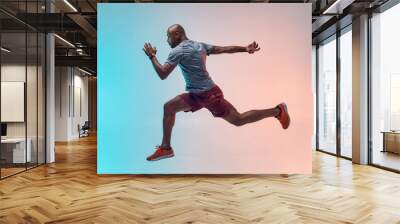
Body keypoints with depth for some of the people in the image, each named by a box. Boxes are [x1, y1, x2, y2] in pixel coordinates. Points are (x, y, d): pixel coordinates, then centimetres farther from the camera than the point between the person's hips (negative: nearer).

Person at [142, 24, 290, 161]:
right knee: (169, 107, 5)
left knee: (238, 120, 1)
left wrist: (152, 56, -3)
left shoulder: (177, 51, -13)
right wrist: (245, 49, 4)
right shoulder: (199, 45, 12)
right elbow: (223, 49, 7)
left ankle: (277, 111, 13)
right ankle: (165, 148, 11)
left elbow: (162, 74, -16)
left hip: (208, 94, -10)